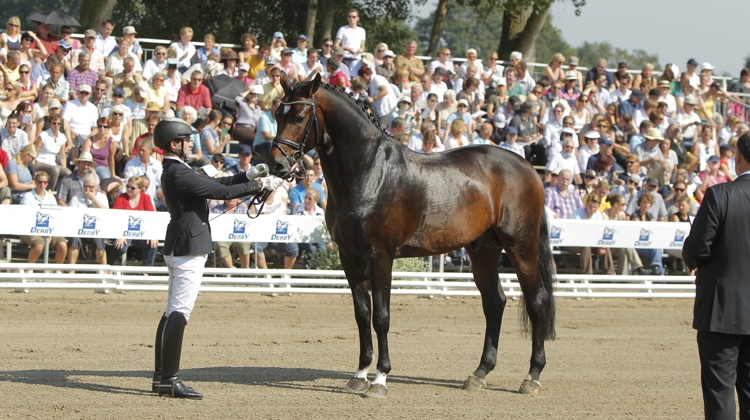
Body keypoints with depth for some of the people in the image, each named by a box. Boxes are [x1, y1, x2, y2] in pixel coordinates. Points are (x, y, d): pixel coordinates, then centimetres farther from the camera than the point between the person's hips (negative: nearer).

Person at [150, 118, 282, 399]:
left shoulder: (175, 171, 14)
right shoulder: (178, 174, -18)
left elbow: (215, 184, 16)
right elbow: (221, 192, -18)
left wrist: (248, 176, 7)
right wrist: (259, 186, -10)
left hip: (180, 248, 11)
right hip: (188, 248, -11)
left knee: (173, 312, 13)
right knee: (179, 313, -9)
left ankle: (161, 376, 17)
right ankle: (169, 380, -9)